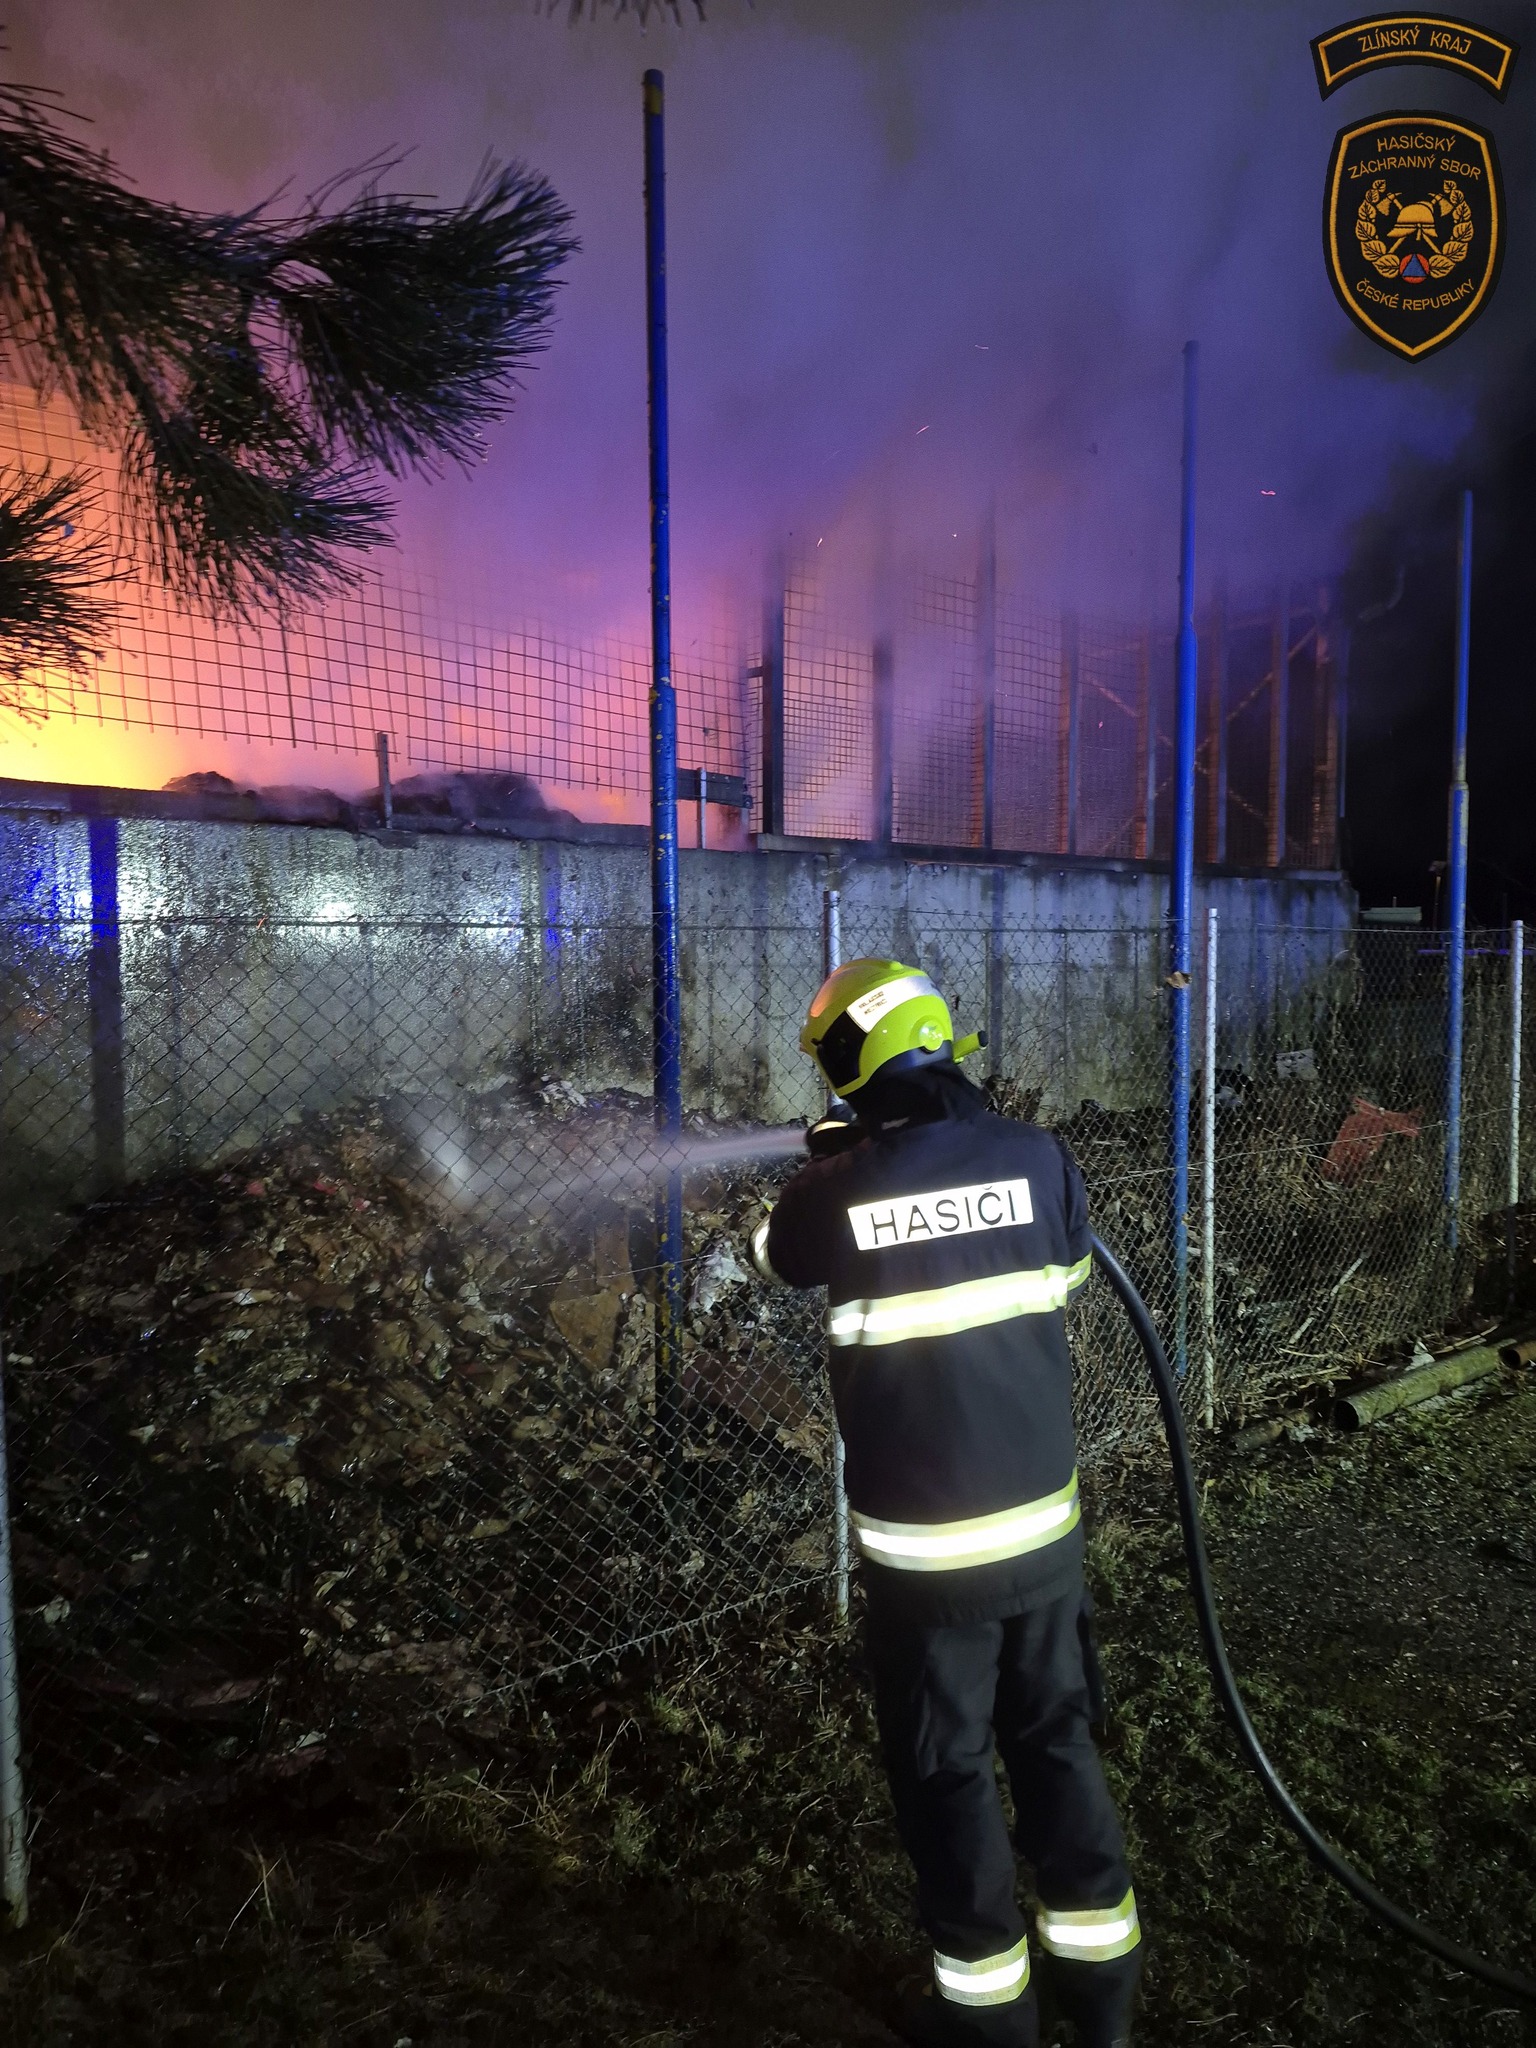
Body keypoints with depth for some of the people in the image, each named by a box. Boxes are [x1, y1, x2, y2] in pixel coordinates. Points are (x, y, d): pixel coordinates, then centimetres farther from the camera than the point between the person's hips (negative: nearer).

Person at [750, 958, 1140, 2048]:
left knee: (948, 1768, 17)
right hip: (1045, 1522, 3)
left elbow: (775, 1256, 9)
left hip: (925, 1545, -3)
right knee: (1057, 1736, 23)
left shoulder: (837, 1188, -14)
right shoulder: (1035, 1154, -10)